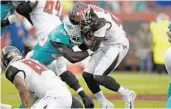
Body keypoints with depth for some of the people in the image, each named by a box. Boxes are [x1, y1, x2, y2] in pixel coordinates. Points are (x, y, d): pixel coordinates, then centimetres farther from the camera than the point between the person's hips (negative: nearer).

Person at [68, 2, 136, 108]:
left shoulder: (100, 21, -34)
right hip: (106, 45, 9)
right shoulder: (86, 10, -12)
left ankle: (127, 95, -1)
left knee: (98, 76, -17)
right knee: (87, 75, 3)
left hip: (118, 45, -9)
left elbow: (94, 47, -24)